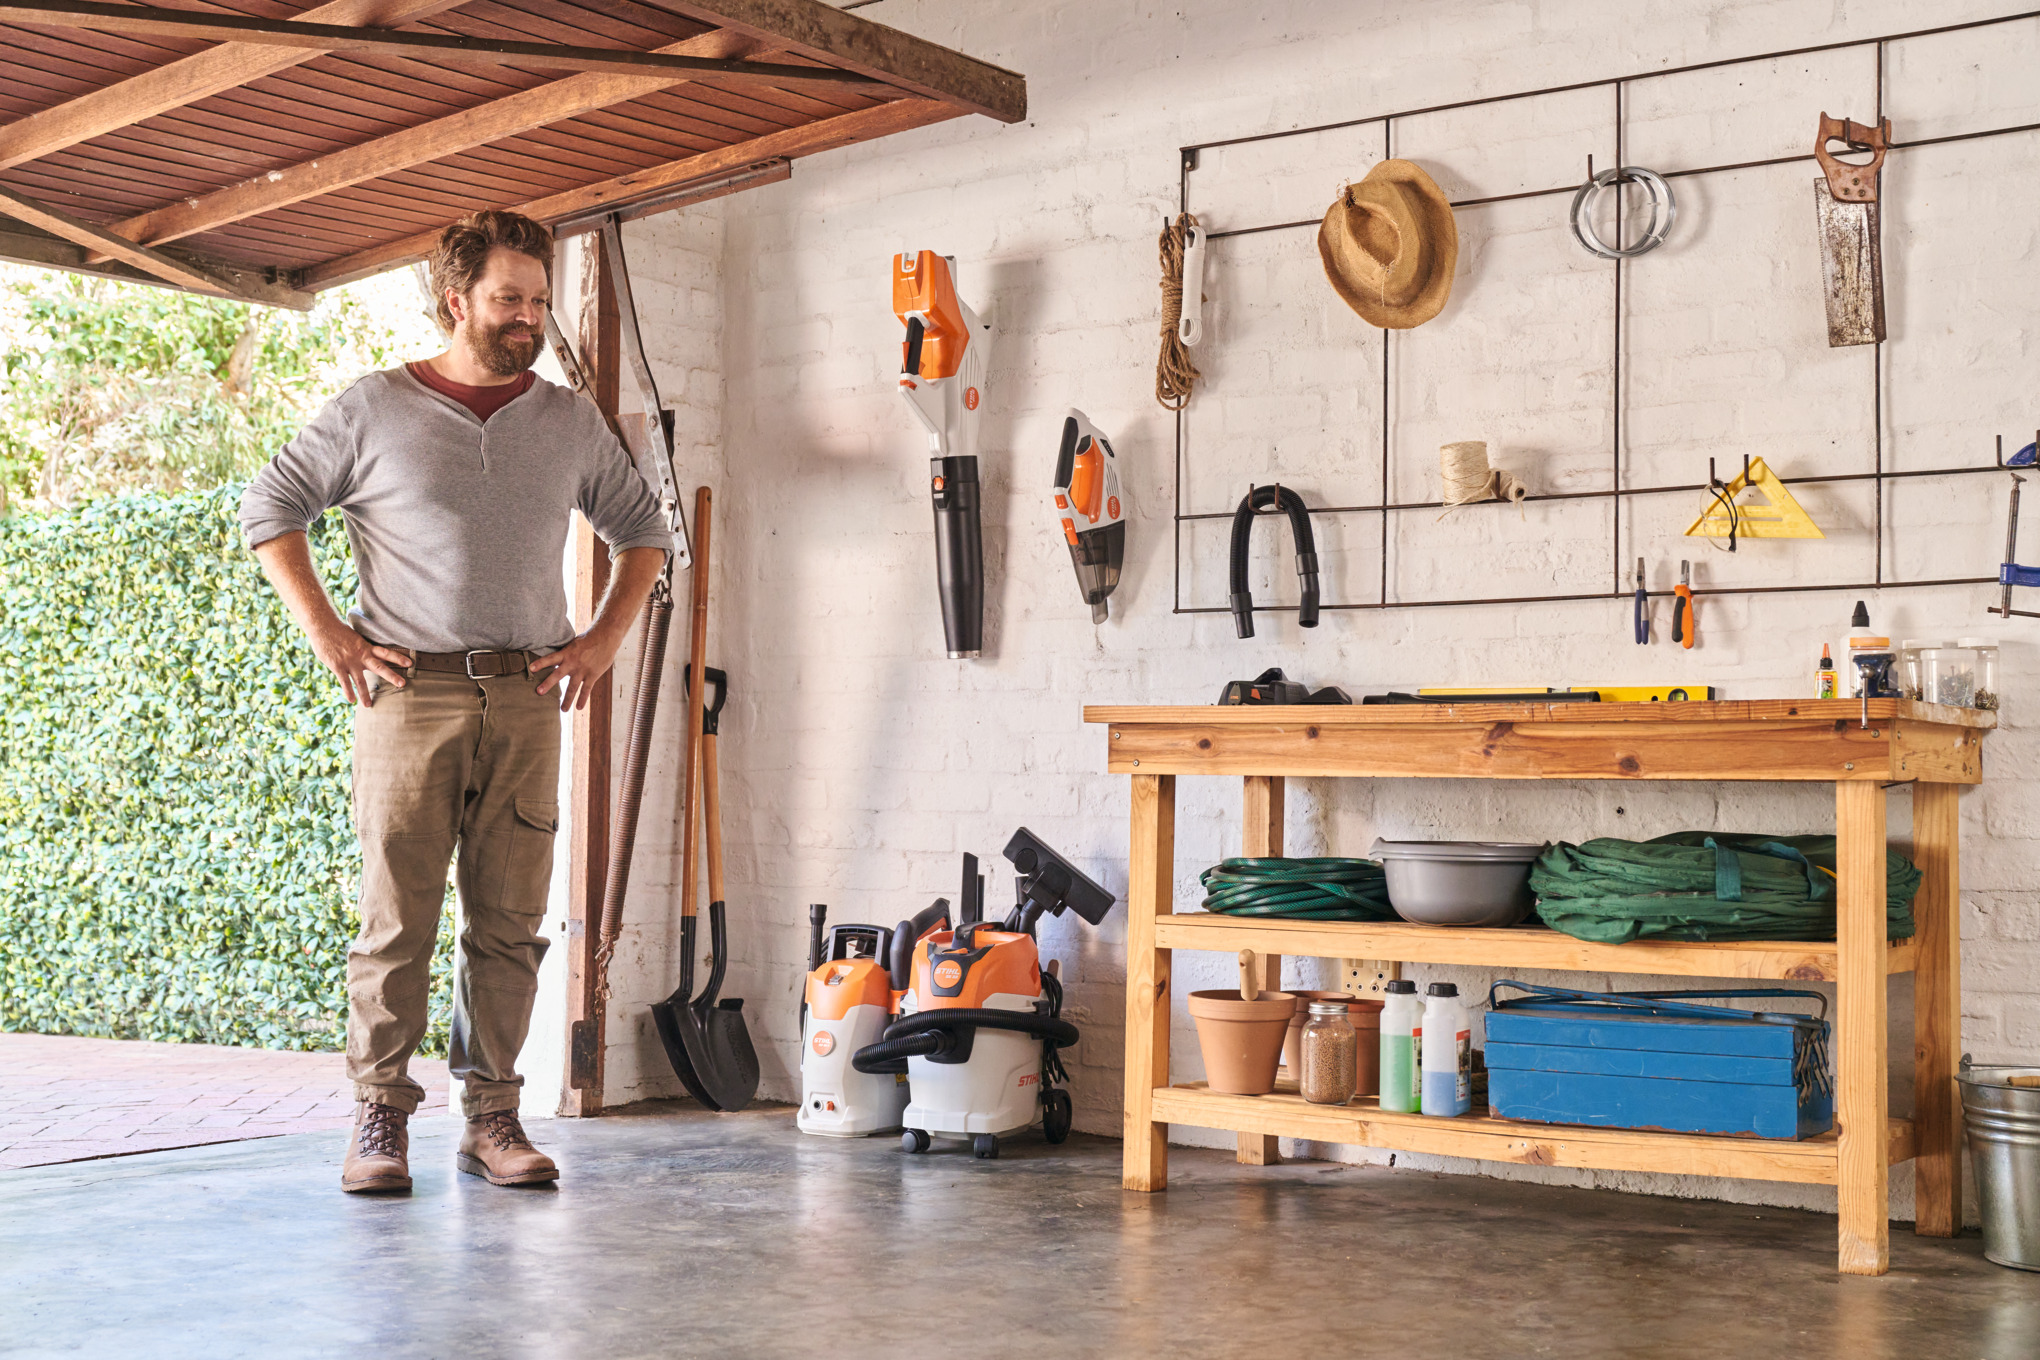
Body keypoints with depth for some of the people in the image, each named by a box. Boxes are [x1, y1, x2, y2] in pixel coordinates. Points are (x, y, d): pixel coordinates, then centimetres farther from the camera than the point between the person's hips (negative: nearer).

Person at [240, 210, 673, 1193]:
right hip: (410, 694, -3)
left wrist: (603, 639, 10)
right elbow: (269, 508, 6)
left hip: (526, 699, 3)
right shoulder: (375, 409, 4)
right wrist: (326, 633, -2)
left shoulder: (569, 422, 13)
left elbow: (643, 530, 23)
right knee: (397, 918, -3)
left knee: (510, 921, 3)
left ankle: (491, 1119, 10)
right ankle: (380, 1121, 6)